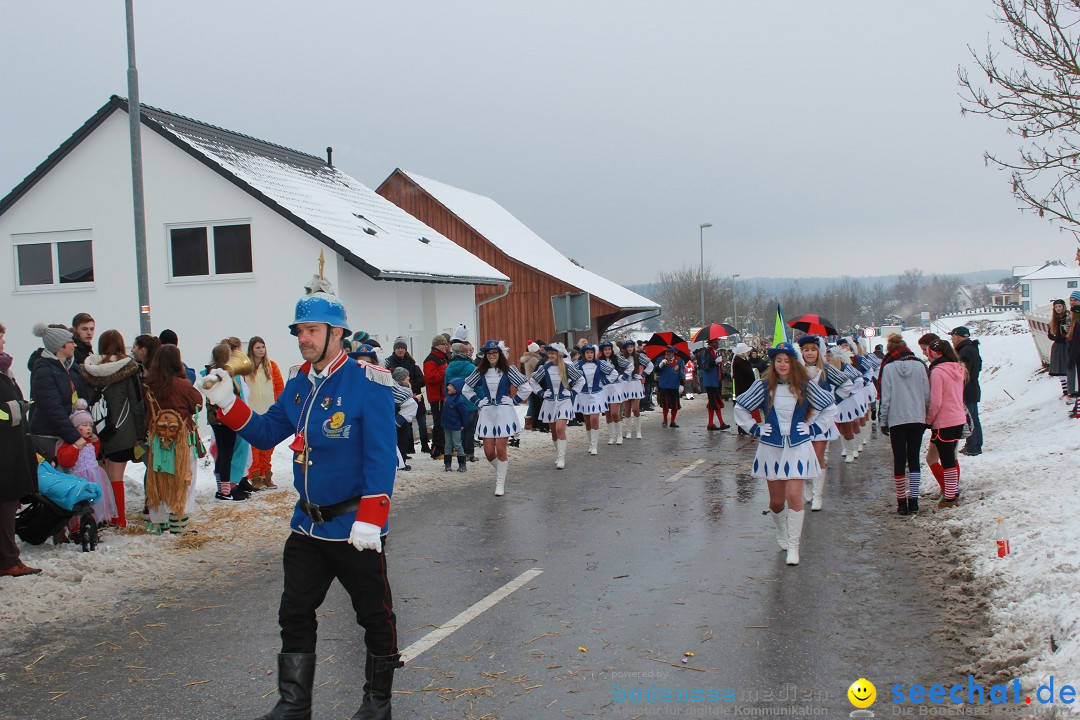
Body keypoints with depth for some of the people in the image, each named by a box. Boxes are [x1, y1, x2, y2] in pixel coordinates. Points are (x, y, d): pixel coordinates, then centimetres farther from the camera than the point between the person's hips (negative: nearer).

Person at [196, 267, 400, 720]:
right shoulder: (298, 384, 7)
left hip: (355, 526, -7)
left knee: (375, 615, 9)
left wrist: (371, 518, -25)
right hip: (308, 525, 7)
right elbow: (266, 434, 12)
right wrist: (228, 403, -2)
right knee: (295, 613, 14)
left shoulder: (368, 382, -16)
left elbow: (381, 457, -20)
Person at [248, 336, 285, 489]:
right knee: (253, 445, -4)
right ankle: (255, 477, 2)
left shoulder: (271, 366, 6)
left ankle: (267, 476, 15)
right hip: (252, 413, -3)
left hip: (270, 413, 3)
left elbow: (280, 386, 10)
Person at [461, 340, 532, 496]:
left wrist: (513, 401, -4)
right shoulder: (480, 371, 5)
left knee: (500, 449, -6)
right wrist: (478, 402, 7)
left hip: (504, 412, -3)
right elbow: (466, 389, 15)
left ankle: (500, 483, 7)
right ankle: (501, 470, 28)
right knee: (489, 452, 0)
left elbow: (525, 388, -1)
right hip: (487, 413, 3)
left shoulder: (508, 370, -3)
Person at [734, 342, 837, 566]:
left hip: (798, 449, -1)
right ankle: (781, 533, 39)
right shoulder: (763, 386, -3)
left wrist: (814, 429, 3)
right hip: (771, 448, 1)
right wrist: (755, 429, 3)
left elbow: (830, 408, 9)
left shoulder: (805, 386, -3)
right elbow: (740, 408, 8)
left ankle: (793, 546, 0)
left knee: (794, 495, -12)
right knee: (776, 500, 8)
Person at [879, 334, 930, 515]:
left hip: (897, 420, -2)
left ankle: (902, 502, 7)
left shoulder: (888, 368, -6)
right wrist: (927, 415, 15)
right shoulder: (919, 365, -1)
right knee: (914, 460, 8)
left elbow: (885, 397, -6)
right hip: (917, 419, 2)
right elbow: (927, 394, 3)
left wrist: (882, 420, 3)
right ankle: (913, 501, 6)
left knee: (899, 461, 5)